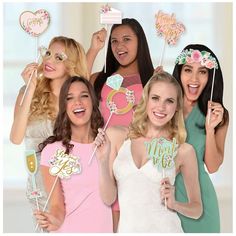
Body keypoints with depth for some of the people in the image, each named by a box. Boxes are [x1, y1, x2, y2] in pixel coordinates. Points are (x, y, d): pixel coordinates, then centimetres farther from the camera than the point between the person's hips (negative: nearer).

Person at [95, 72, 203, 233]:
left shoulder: (184, 151, -5)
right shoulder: (117, 136, -1)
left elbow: (197, 209, 5)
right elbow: (108, 198, -1)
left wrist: (174, 204, -13)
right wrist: (104, 160, -14)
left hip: (165, 228, -1)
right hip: (127, 229, 1)